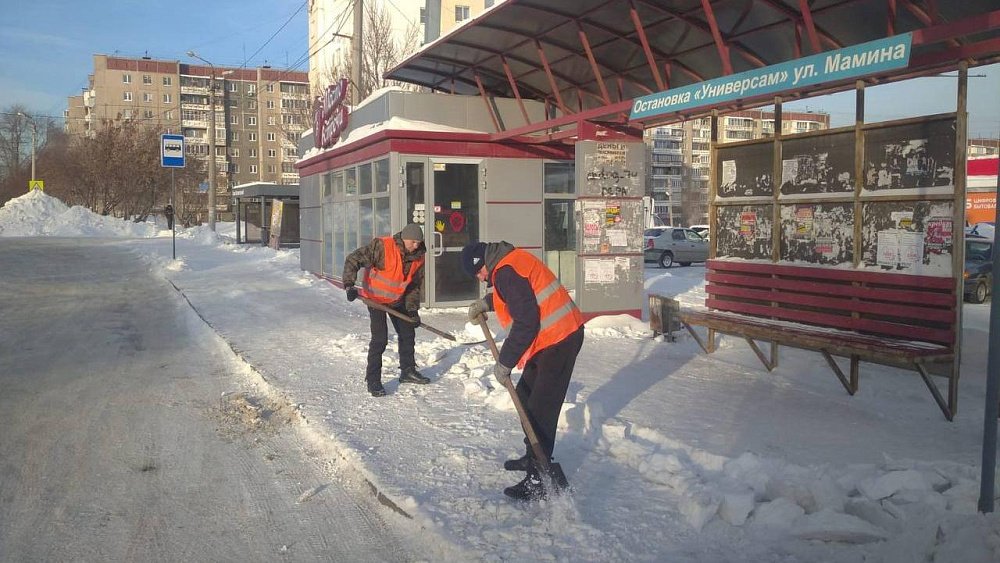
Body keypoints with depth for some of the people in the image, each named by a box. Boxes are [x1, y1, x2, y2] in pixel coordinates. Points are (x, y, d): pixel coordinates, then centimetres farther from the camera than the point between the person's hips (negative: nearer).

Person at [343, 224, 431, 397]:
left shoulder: (418, 256, -8)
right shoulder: (381, 246, -27)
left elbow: (415, 284, 4)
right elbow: (353, 259, -25)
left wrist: (413, 308, -2)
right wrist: (349, 284, -35)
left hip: (398, 300, 7)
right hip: (376, 298, -6)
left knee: (407, 334, 14)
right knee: (380, 339, -12)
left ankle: (408, 371, 33)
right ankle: (373, 380, -1)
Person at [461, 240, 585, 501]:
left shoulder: (505, 272, -20)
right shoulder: (510, 260, 13)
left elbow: (526, 323, -24)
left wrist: (505, 362, -17)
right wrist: (486, 302, 25)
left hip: (558, 340, -11)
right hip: (556, 336, 11)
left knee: (541, 410, -8)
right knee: (525, 396, 19)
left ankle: (538, 481, -2)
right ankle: (534, 457, 34)